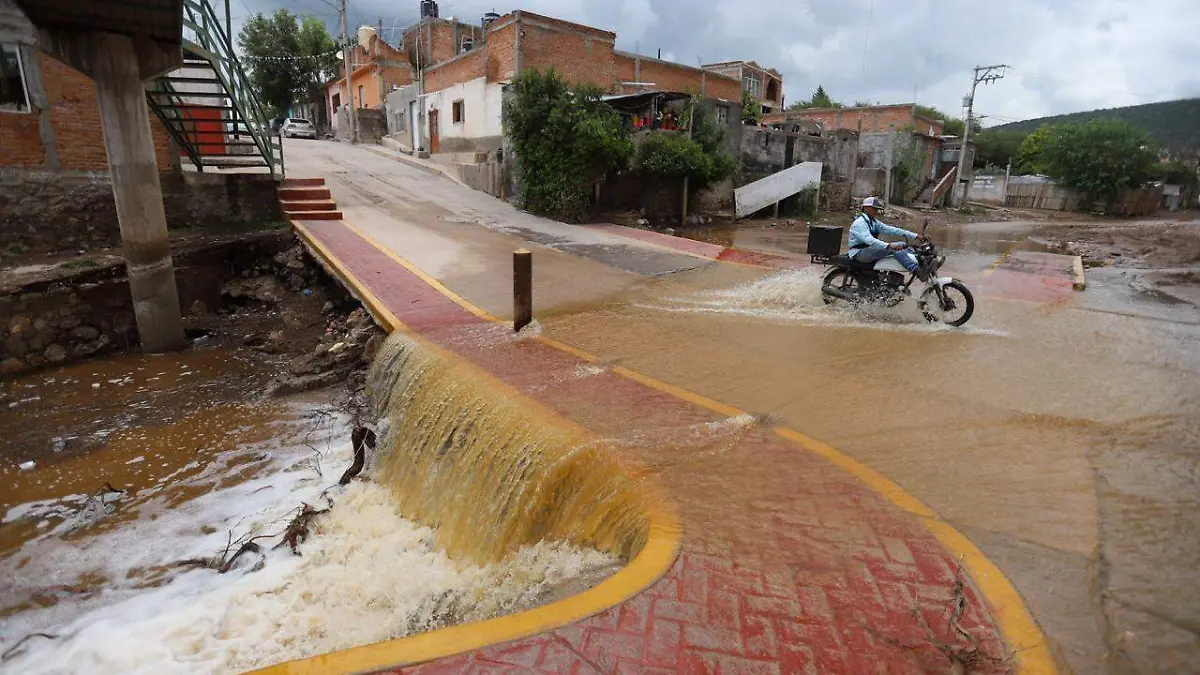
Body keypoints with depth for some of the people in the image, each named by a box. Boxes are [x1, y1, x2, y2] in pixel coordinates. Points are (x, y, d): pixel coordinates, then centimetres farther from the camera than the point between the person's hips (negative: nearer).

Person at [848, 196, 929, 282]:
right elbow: (869, 240, -32)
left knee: (903, 246, -6)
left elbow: (890, 230, 7)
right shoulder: (859, 223, -16)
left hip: (871, 250, 9)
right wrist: (889, 245, -45)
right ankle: (917, 270, -32)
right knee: (895, 248, -25)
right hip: (859, 253, -9)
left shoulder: (874, 222, 14)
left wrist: (914, 235, -2)